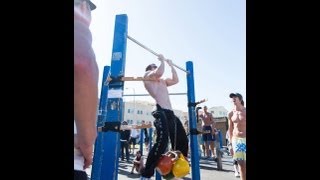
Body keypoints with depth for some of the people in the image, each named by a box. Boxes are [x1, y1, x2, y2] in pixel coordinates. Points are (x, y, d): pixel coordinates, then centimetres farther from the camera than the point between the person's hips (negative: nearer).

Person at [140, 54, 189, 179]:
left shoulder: (162, 81, 31)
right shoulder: (147, 76, 8)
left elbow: (175, 80, 29)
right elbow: (159, 72, -11)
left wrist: (171, 65, 32)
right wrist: (162, 60, 6)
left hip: (170, 113, 9)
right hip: (161, 112, -9)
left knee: (182, 140, 13)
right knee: (162, 142, -22)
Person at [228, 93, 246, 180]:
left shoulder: (245, 111, -4)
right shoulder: (230, 114, 5)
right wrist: (231, 144, 8)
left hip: (245, 140, -2)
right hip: (236, 140, 2)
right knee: (241, 164, 8)